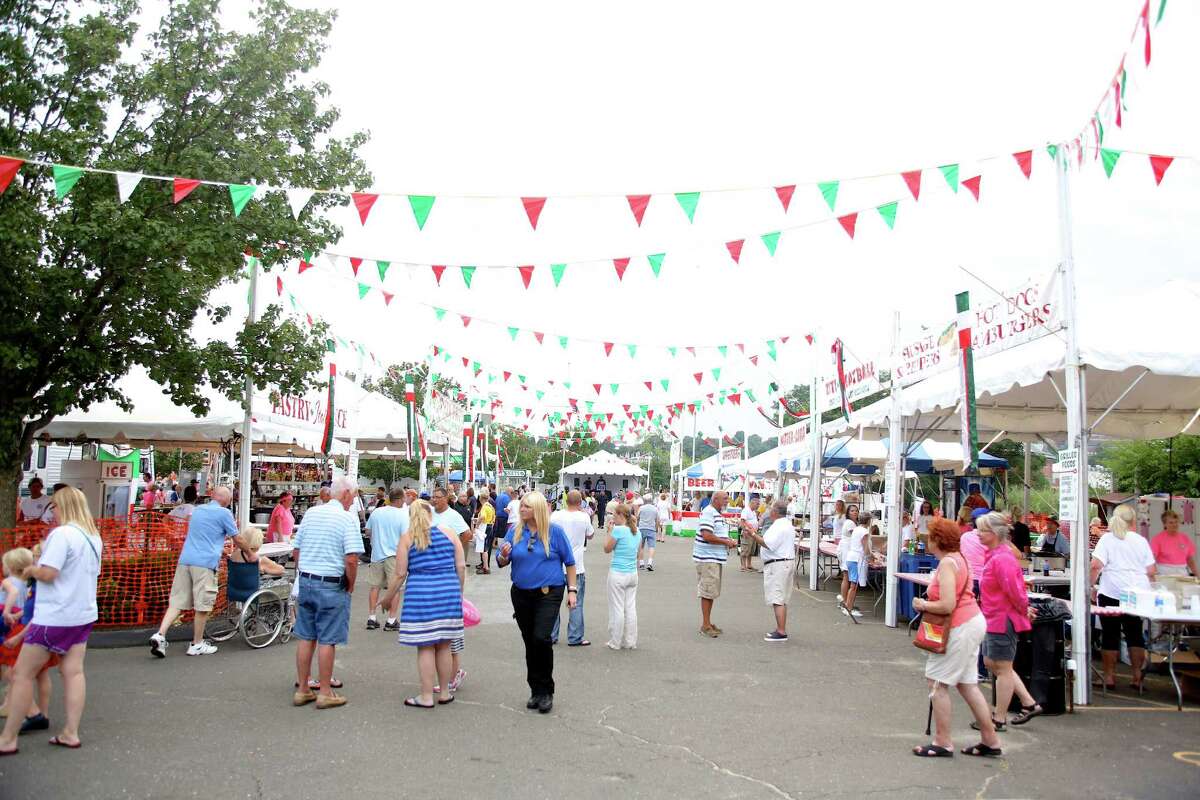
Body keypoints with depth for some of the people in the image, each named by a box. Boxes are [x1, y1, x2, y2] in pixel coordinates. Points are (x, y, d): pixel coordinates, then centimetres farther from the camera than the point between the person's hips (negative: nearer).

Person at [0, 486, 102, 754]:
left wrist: (30, 570, -2)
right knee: (73, 672, 7)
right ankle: (70, 733, 8)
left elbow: (48, 573, -22)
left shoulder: (62, 534, -17)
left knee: (22, 674, 3)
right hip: (83, 614, 8)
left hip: (54, 617, -8)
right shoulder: (94, 537, 8)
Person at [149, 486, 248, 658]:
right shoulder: (224, 513, -1)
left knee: (177, 601, 8)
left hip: (185, 560, 7)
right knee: (203, 605, 3)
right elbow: (238, 540, 5)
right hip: (205, 563, -7)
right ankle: (197, 644, 11)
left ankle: (160, 634, -8)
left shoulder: (198, 510, 21)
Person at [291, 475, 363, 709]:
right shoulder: (348, 518, -12)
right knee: (327, 640, 3)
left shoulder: (310, 513, 8)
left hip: (305, 582, 6)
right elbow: (351, 560, -19)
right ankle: (325, 693, 12)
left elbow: (296, 552, 12)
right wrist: (350, 585, -4)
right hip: (332, 585, -6)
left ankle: (302, 690, 22)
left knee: (305, 638, 13)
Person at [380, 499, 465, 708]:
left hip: (421, 593, -3)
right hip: (448, 591, 3)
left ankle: (427, 697, 9)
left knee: (425, 647, 4)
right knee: (444, 646, 12)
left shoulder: (406, 538, 3)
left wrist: (388, 597, 13)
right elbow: (461, 567, 5)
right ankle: (444, 693, 22)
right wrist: (459, 590, 18)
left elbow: (400, 574, 1)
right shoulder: (449, 534, 8)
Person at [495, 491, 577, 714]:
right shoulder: (515, 531, 1)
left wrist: (572, 590, -3)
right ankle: (536, 690, 25)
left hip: (549, 593, -4)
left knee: (541, 638, -17)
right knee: (529, 642, 11)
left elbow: (569, 562, 1)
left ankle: (546, 691, -1)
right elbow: (501, 563, 5)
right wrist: (504, 556, -17)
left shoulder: (554, 531, -6)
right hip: (521, 594, 4)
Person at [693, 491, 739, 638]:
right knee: (708, 591, -6)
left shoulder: (718, 514, 17)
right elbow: (707, 536, -25)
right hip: (707, 558, -10)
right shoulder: (708, 513, -16)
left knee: (712, 592, 14)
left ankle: (707, 623, 22)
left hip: (716, 558, 10)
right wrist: (726, 542, -16)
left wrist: (729, 541, 8)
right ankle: (705, 625, -1)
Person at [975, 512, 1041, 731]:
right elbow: (1015, 589, 20)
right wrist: (1024, 608, 17)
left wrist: (1024, 610, -10)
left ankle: (998, 719, 14)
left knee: (1002, 668, 2)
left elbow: (1013, 589, -26)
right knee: (991, 663, 18)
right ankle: (1029, 704, 27)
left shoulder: (1001, 559, -23)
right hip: (995, 619, 10)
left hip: (1003, 620, -10)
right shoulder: (995, 555, 10)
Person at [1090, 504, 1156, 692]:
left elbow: (1096, 566, -11)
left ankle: (1109, 677, 10)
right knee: (1135, 635, 14)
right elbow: (1152, 571, 5)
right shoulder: (1141, 541, 6)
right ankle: (1137, 677, 16)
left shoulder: (1107, 539, -2)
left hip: (1112, 593, -3)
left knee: (1110, 636, 5)